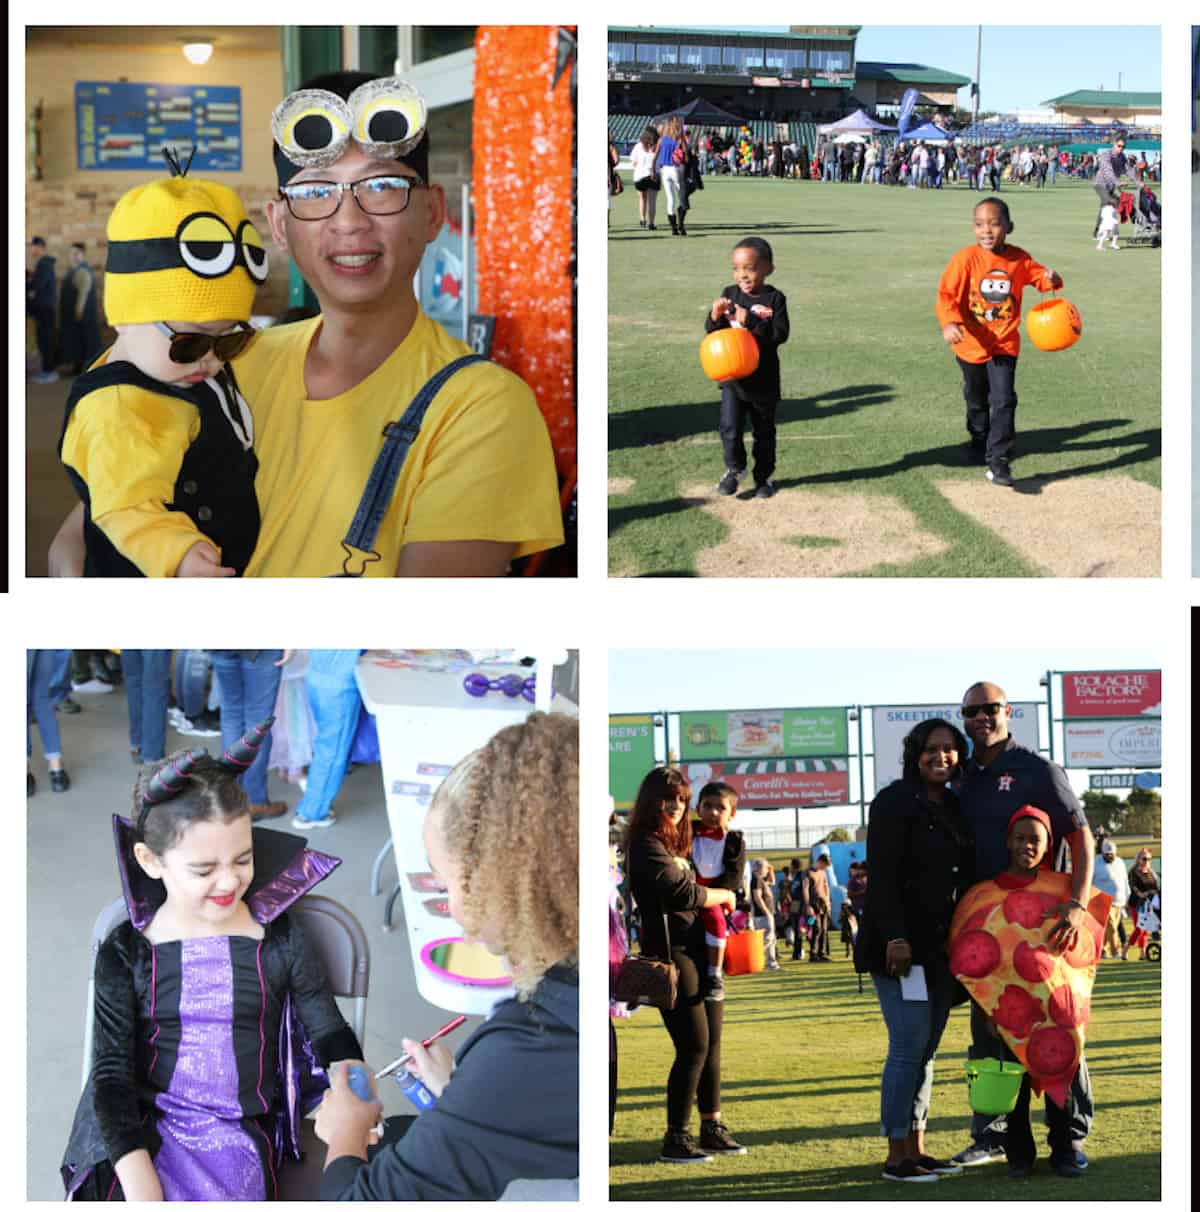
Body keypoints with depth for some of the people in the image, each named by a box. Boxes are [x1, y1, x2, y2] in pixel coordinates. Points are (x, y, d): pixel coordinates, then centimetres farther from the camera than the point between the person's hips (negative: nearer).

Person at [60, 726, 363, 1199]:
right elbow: (112, 1074, -3)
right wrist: (141, 1187, -16)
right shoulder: (125, 954, 0)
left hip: (241, 1136, 0)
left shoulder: (278, 939, 2)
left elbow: (331, 1035, 9)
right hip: (146, 1131, 1)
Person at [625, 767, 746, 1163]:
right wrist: (723, 896, -2)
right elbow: (683, 893, -18)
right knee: (694, 1046, -9)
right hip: (672, 954, -9)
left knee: (711, 1043, 11)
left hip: (700, 951, 9)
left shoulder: (676, 844, 20)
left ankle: (712, 1127, 20)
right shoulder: (646, 845, -10)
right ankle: (675, 1138, -3)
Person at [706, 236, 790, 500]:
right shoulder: (729, 294, -2)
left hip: (764, 380, -2)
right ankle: (735, 468, 18)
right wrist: (715, 316, -20)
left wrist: (751, 322, -30)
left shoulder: (774, 299, -11)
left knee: (763, 431, 14)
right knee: (730, 428, -7)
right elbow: (712, 331, 2)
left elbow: (780, 334, -21)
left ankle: (764, 475, 32)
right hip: (732, 376, 2)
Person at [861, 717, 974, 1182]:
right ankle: (896, 1157, -6)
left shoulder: (954, 808, 16)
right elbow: (882, 875, -15)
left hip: (939, 948, 8)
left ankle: (916, 1149, 15)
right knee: (909, 1045, -10)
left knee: (926, 1048, 9)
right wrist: (894, 936, -22)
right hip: (900, 945, -8)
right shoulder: (895, 802, -8)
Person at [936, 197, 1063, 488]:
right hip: (972, 344, 0)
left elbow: (1038, 276, 7)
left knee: (1004, 401, -13)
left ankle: (998, 459, -9)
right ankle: (980, 443, 46)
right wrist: (949, 323, -36)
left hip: (1004, 344, 0)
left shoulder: (1019, 259, -7)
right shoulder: (966, 258, -16)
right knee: (977, 401, 20)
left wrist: (1050, 279, -17)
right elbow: (947, 295, -19)